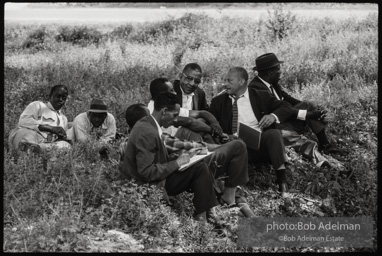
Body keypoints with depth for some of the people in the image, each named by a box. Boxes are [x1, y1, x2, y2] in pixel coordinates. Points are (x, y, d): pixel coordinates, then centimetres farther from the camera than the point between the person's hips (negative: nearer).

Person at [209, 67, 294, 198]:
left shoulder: (261, 96, 11)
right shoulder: (218, 101, 13)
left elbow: (286, 107, 8)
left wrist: (273, 116, -14)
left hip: (261, 143, 0)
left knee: (274, 133, -31)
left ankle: (282, 182, -29)